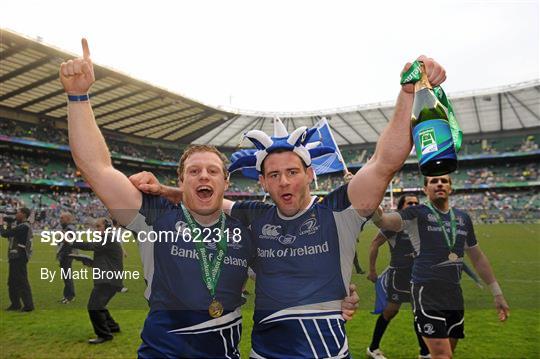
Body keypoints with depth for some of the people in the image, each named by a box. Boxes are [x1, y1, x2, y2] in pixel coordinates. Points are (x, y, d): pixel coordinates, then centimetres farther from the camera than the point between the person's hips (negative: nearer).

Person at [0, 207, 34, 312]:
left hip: (19, 258, -11)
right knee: (12, 282, 17)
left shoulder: (23, 227, -19)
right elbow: (10, 236, 22)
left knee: (22, 282, -6)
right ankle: (15, 304, 27)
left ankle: (28, 305, -1)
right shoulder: (22, 226, 15)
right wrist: (8, 224, 12)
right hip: (16, 258, 11)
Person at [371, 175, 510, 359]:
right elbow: (386, 221, -25)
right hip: (427, 292, -6)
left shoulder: (463, 218, 11)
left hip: (454, 293, 6)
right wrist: (376, 213, -48)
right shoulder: (417, 213, -6)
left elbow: (478, 257, 20)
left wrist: (497, 293, 21)